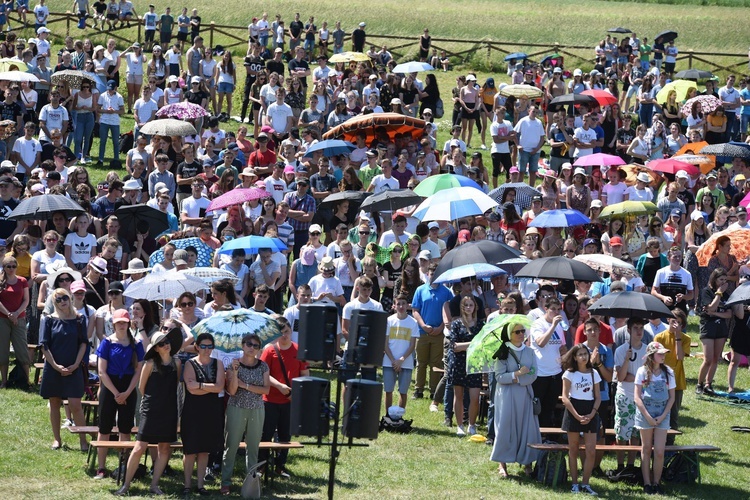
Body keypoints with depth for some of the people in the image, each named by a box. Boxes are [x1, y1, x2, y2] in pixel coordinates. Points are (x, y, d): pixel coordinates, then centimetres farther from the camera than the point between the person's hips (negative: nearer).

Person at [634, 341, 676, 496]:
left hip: (662, 415, 1)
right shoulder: (642, 371, -4)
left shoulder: (668, 372, 2)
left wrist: (662, 416, -6)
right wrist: (648, 417, -12)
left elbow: (671, 397, 6)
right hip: (645, 415, -1)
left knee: (659, 452, -4)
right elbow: (637, 397, -5)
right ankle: (647, 483, 10)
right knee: (646, 449, 6)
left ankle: (656, 483, 7)